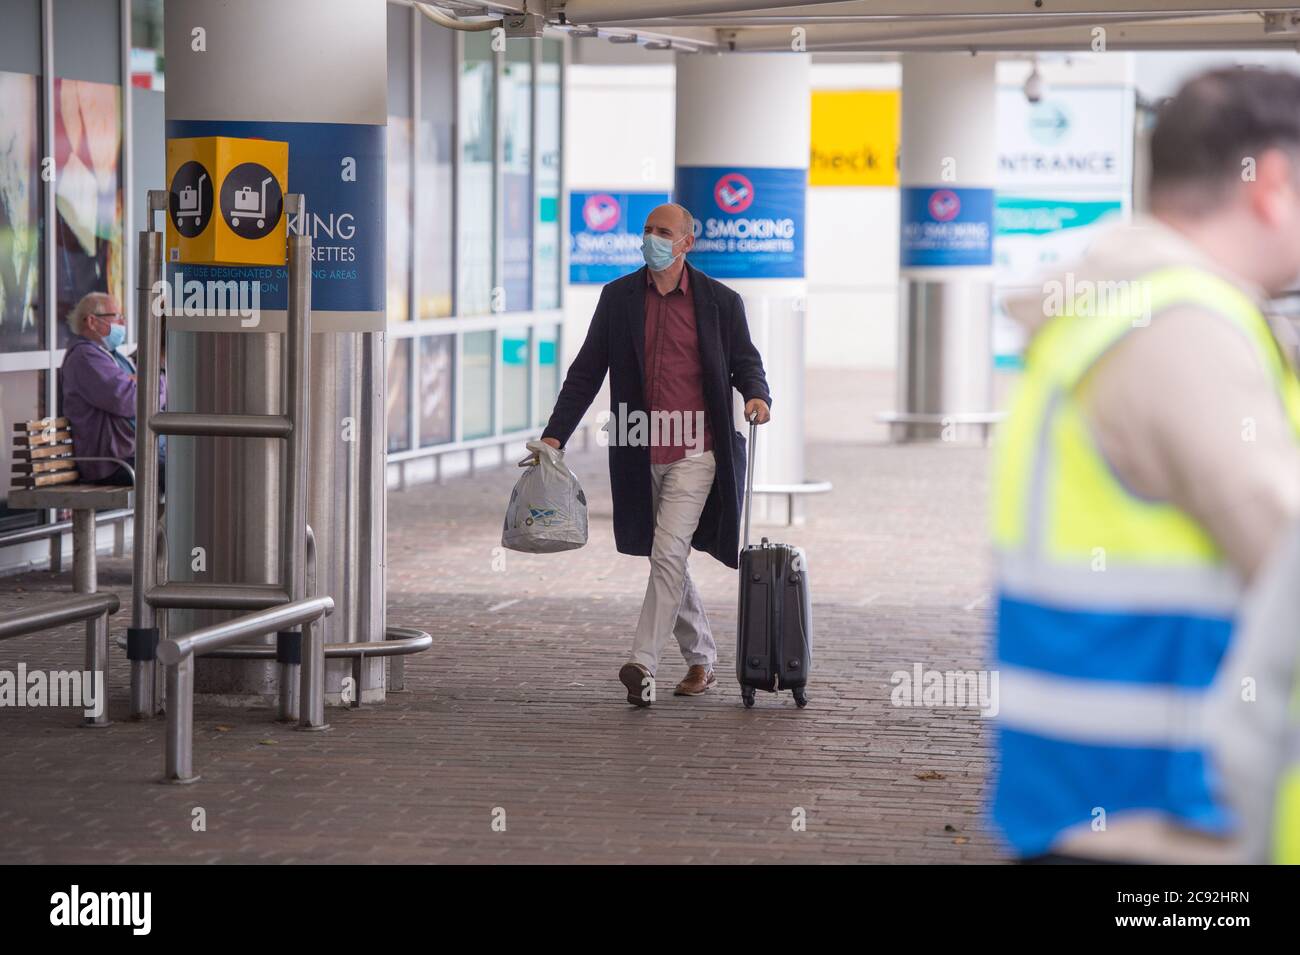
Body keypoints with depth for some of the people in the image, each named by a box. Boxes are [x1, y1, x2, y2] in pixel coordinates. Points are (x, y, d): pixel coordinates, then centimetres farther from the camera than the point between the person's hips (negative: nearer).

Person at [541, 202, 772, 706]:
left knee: (668, 553, -16)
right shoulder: (618, 297, 7)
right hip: (640, 452, 4)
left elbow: (745, 363, 10)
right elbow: (586, 371, 8)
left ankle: (642, 665, -21)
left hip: (694, 451, -4)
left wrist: (757, 396, -14)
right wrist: (554, 434, 0)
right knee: (666, 559, 13)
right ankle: (701, 660, 29)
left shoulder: (720, 301, 1)